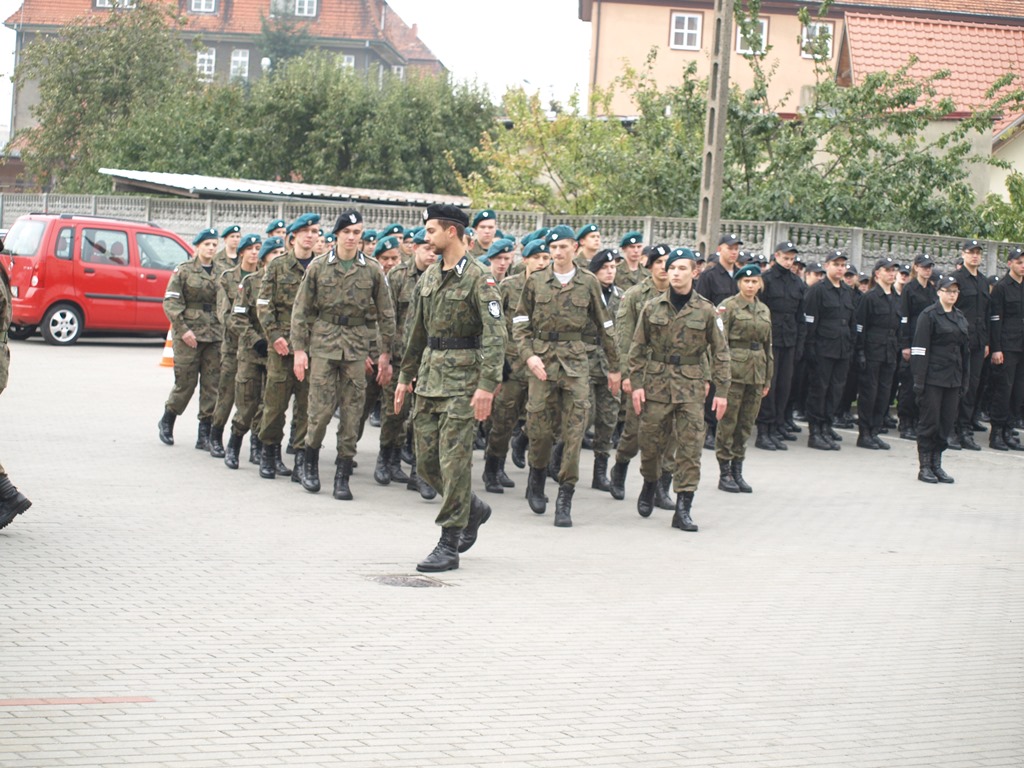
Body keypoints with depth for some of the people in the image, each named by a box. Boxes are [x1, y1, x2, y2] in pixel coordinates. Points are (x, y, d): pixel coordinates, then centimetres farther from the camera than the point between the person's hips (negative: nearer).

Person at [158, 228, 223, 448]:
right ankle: (166, 422, 23)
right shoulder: (184, 270, 0)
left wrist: (226, 328, 4)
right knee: (186, 382, 0)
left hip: (215, 336, 3)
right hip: (189, 335, -3)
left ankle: (204, 434, 6)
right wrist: (183, 329, -12)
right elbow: (171, 302, -4)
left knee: (212, 385, 0)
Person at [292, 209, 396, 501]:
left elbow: (386, 314, 8)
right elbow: (301, 310, 4)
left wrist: (385, 353, 4)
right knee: (321, 408, -5)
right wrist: (299, 349, -2)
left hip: (357, 346, 1)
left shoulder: (373, 270, 4)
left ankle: (343, 476, 7)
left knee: (352, 413, 0)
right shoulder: (318, 267, 3)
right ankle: (310, 462, 19)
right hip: (323, 343, -1)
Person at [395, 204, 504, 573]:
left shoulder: (478, 277, -11)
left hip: (462, 378, -8)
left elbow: (495, 335, -16)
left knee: (453, 459, -7)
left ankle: (449, 545, -2)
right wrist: (406, 376, 19)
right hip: (430, 375, 8)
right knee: (426, 460, 8)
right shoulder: (429, 277, 12)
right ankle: (474, 509, 31)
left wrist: (487, 386, -23)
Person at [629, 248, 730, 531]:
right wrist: (636, 384, -1)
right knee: (651, 442, 7)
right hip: (656, 383, 1)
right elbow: (638, 348, 7)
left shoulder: (706, 311, 1)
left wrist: (721, 390, -1)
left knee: (690, 447, -5)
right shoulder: (652, 308, 3)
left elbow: (720, 352, 3)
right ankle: (649, 485, 36)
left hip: (691, 387, -1)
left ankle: (683, 508, -2)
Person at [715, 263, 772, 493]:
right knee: (728, 421, -2)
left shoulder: (764, 310, 14)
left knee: (747, 423, 7)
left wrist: (768, 379, 17)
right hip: (734, 368, -6)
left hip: (756, 372, 6)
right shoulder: (728, 306, -4)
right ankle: (725, 473, 4)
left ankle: (737, 471, 15)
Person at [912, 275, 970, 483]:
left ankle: (936, 464, 15)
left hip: (953, 378, 6)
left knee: (947, 421, 6)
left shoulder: (960, 318, 13)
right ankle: (924, 467, 4)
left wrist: (965, 380, 13)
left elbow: (965, 351, 17)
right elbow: (920, 349, -10)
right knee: (930, 421, -3)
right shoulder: (929, 315, -6)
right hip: (933, 377, -6)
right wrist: (919, 379, -15)